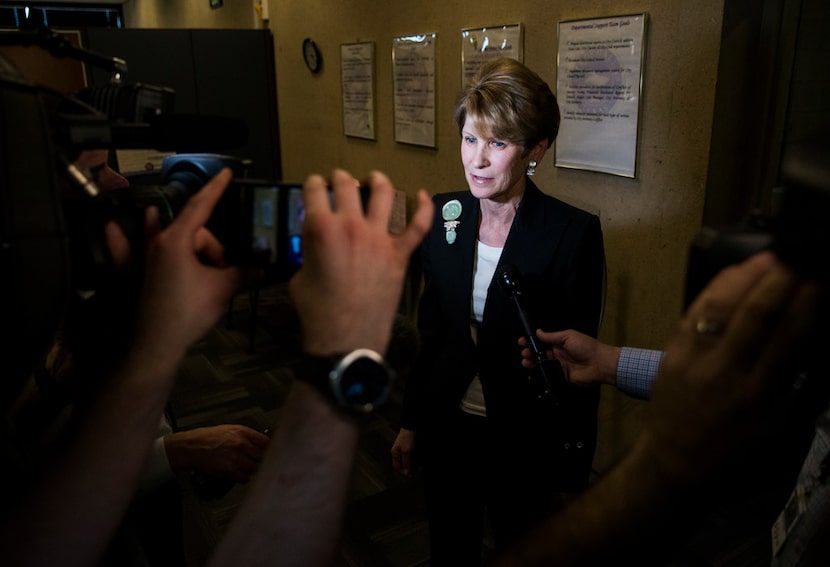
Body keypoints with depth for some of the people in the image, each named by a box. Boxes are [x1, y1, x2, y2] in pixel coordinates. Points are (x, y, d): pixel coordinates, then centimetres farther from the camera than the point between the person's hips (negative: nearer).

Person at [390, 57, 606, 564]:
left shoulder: (573, 232, -18)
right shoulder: (445, 213, -4)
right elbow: (432, 329, 5)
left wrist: (572, 476, -7)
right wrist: (410, 422, 10)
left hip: (527, 440, -4)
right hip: (448, 426, 4)